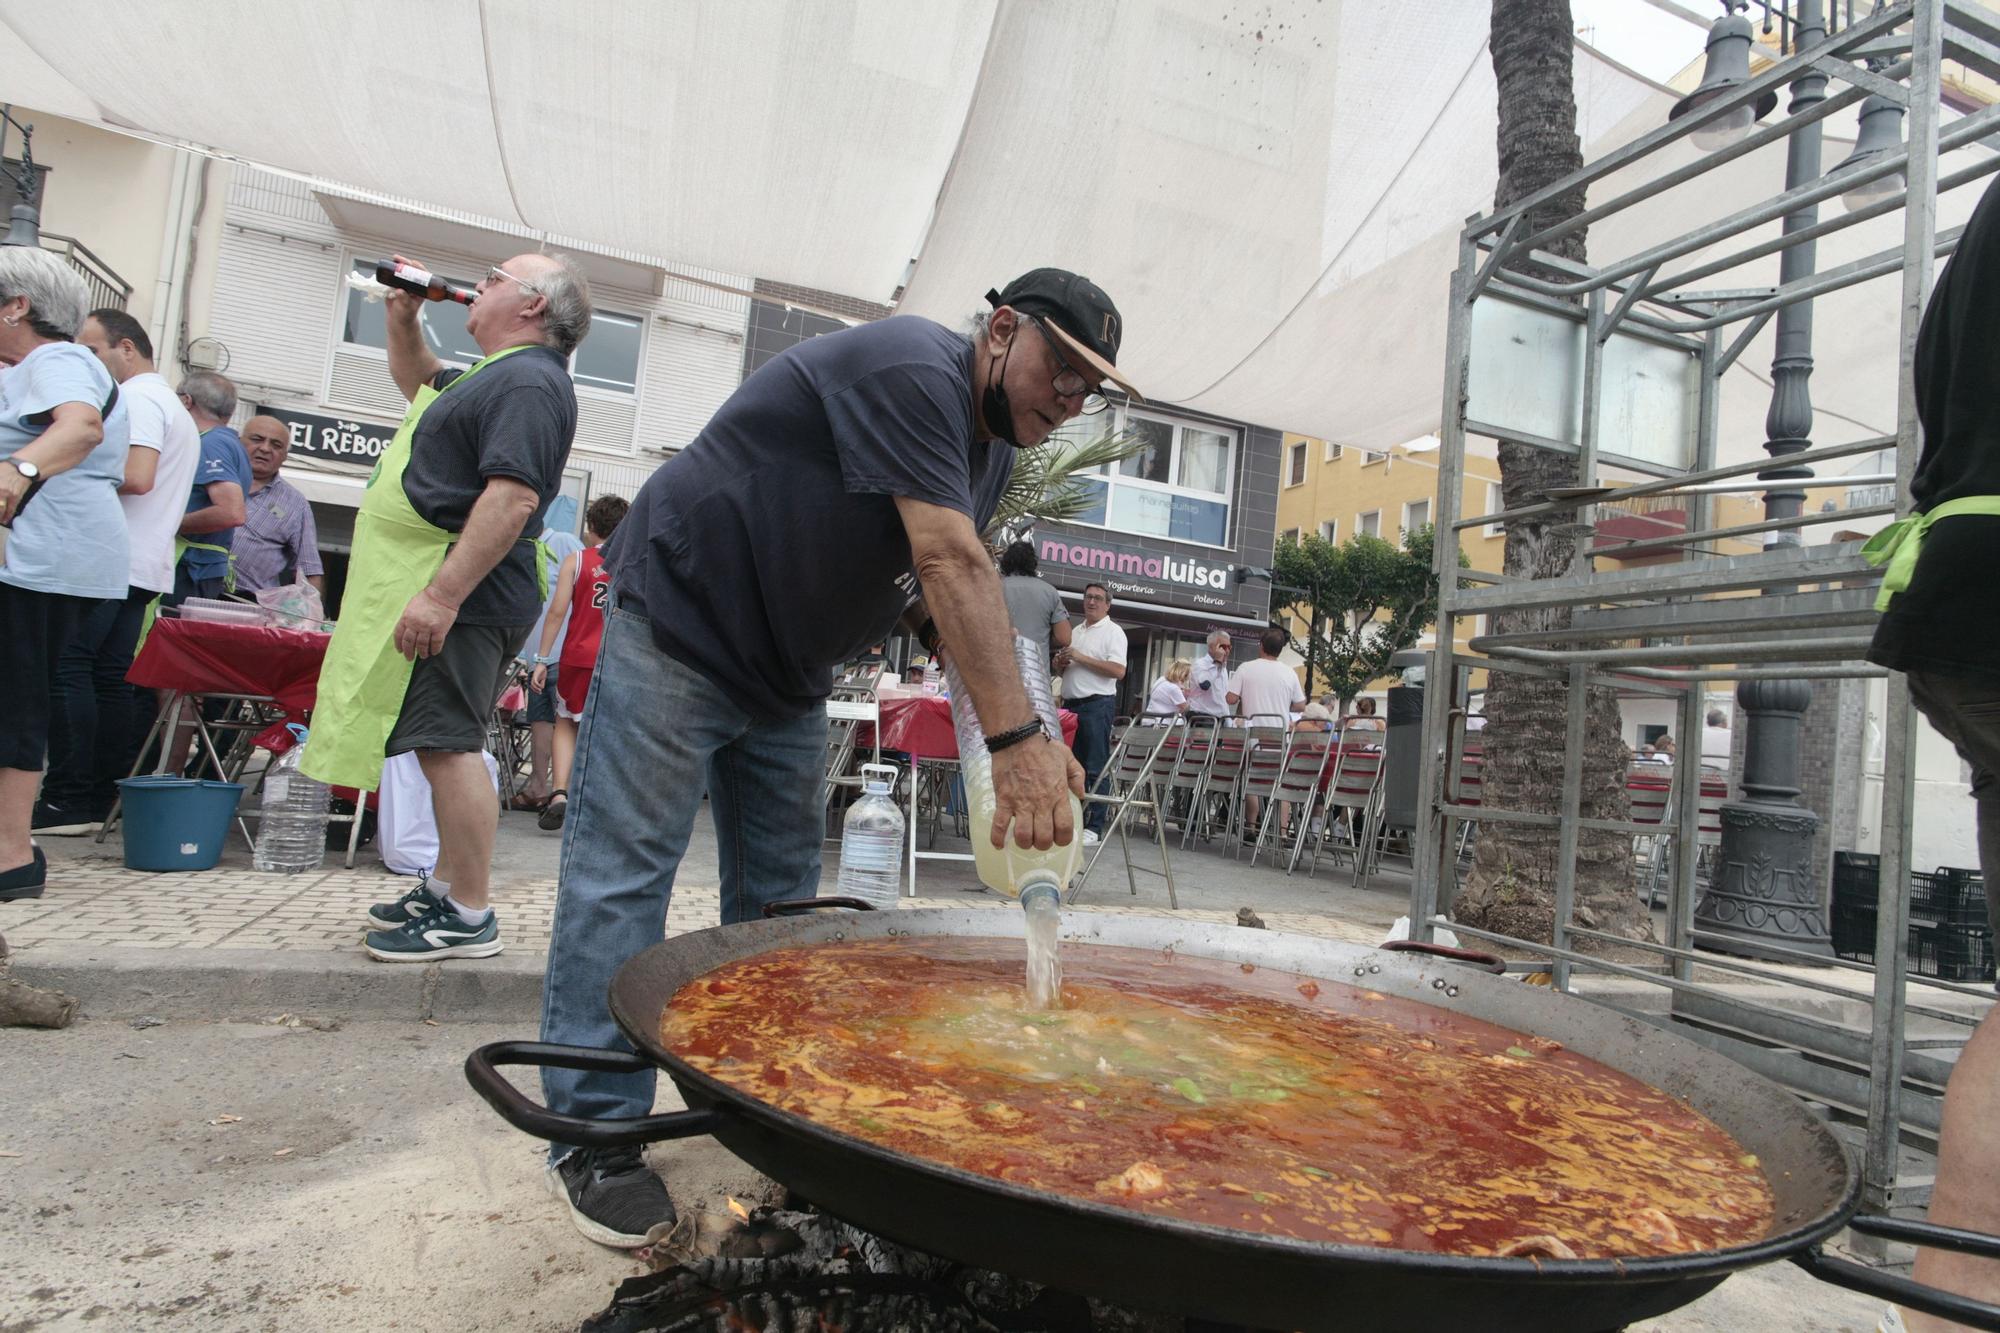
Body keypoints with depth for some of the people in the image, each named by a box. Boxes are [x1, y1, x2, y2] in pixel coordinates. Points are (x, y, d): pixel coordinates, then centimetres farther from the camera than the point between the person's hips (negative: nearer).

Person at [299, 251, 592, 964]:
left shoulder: (528, 381, -14)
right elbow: (419, 384, 43)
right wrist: (402, 317, 26)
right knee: (447, 745, 15)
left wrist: (441, 594, -29)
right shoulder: (495, 377, 22)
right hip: (443, 590, 11)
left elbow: (512, 498, -26)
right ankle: (444, 888, 26)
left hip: (457, 597, -11)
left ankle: (469, 918, -4)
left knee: (448, 745, -11)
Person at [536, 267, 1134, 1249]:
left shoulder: (991, 453, 8)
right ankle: (594, 1133, 3)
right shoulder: (913, 368, -22)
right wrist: (1015, 740, -38)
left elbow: (936, 599, 5)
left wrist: (1022, 733, -9)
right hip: (678, 622, -9)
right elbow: (953, 564, -33)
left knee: (778, 893, 9)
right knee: (622, 875, -7)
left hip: (788, 674, 9)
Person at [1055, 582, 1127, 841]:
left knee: (1095, 768, -7)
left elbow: (1118, 671, -15)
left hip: (1097, 705, -7)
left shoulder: (1113, 632, -2)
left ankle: (1093, 826, -5)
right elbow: (1063, 670, 28)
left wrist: (1081, 658, -15)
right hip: (1070, 703, 7)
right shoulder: (1075, 632, 20)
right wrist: (1060, 662, 3)